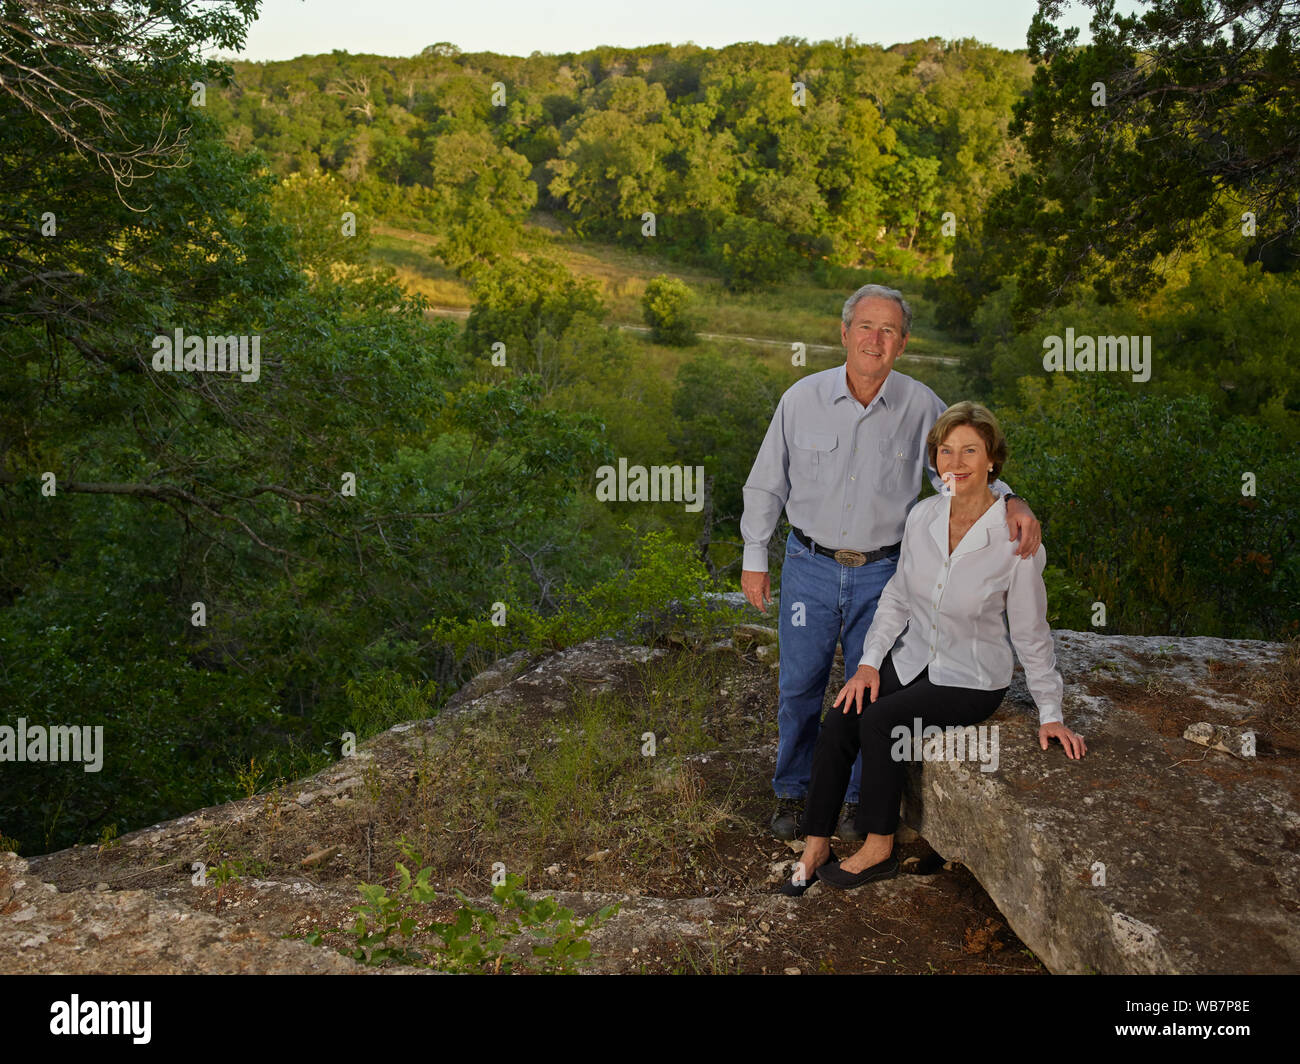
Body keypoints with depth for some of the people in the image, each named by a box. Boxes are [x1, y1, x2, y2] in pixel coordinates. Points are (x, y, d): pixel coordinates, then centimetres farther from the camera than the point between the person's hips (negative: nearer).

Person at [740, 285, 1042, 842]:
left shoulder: (921, 406, -7)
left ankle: (857, 798, 30)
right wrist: (754, 559, 3)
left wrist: (1010, 502, -25)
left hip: (881, 572, 0)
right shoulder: (803, 398, -6)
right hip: (810, 567, 0)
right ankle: (792, 793, 30)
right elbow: (766, 485, 2)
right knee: (800, 686, 10)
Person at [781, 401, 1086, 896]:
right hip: (912, 656, 5)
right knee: (839, 719, -18)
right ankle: (816, 846, -4)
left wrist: (1051, 715, -2)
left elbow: (1030, 631, -8)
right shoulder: (923, 516, -5)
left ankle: (879, 848, -5)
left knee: (880, 721, -25)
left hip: (973, 678, -4)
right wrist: (869, 662, -2)